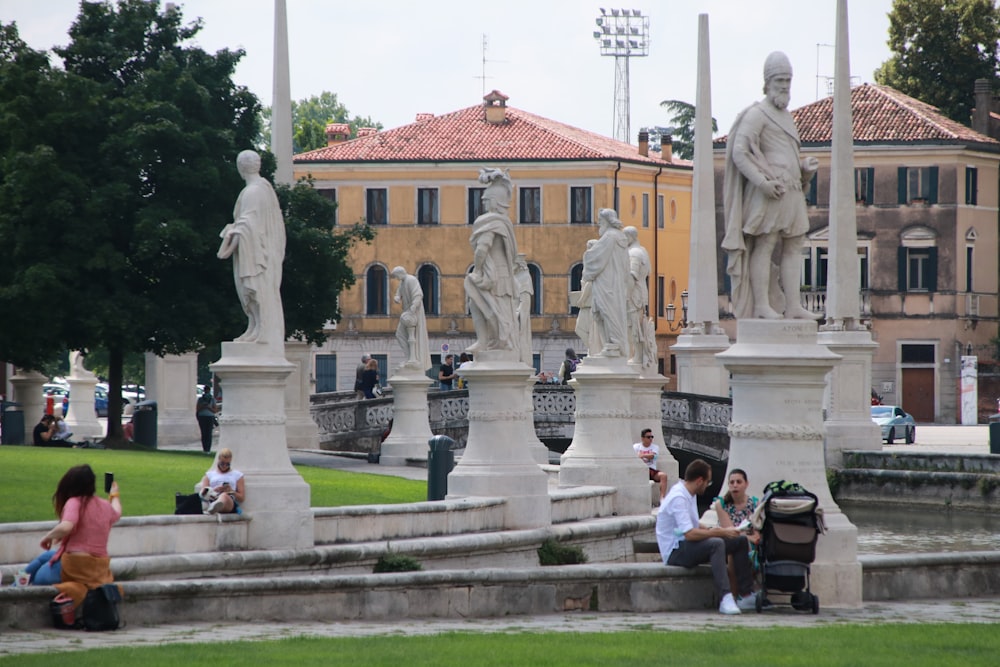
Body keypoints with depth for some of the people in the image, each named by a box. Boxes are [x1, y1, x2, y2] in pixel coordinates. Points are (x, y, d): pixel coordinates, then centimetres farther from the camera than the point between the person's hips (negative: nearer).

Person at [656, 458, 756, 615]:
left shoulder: (690, 494, 13)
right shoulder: (678, 498, -20)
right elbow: (690, 534, -29)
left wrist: (712, 530, 5)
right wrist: (721, 532, -22)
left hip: (687, 546, 10)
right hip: (675, 553, -10)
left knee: (740, 541, 4)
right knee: (716, 543, -36)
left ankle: (747, 595, 0)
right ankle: (725, 598, -44)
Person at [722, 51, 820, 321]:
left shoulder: (785, 116, 24)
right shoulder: (757, 114, -3)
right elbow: (739, 152, -12)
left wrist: (806, 167, 14)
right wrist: (761, 182, -20)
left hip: (791, 191, 9)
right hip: (768, 192, -9)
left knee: (794, 246, 4)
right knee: (764, 244, -10)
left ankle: (792, 306, 3)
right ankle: (761, 305, -12)